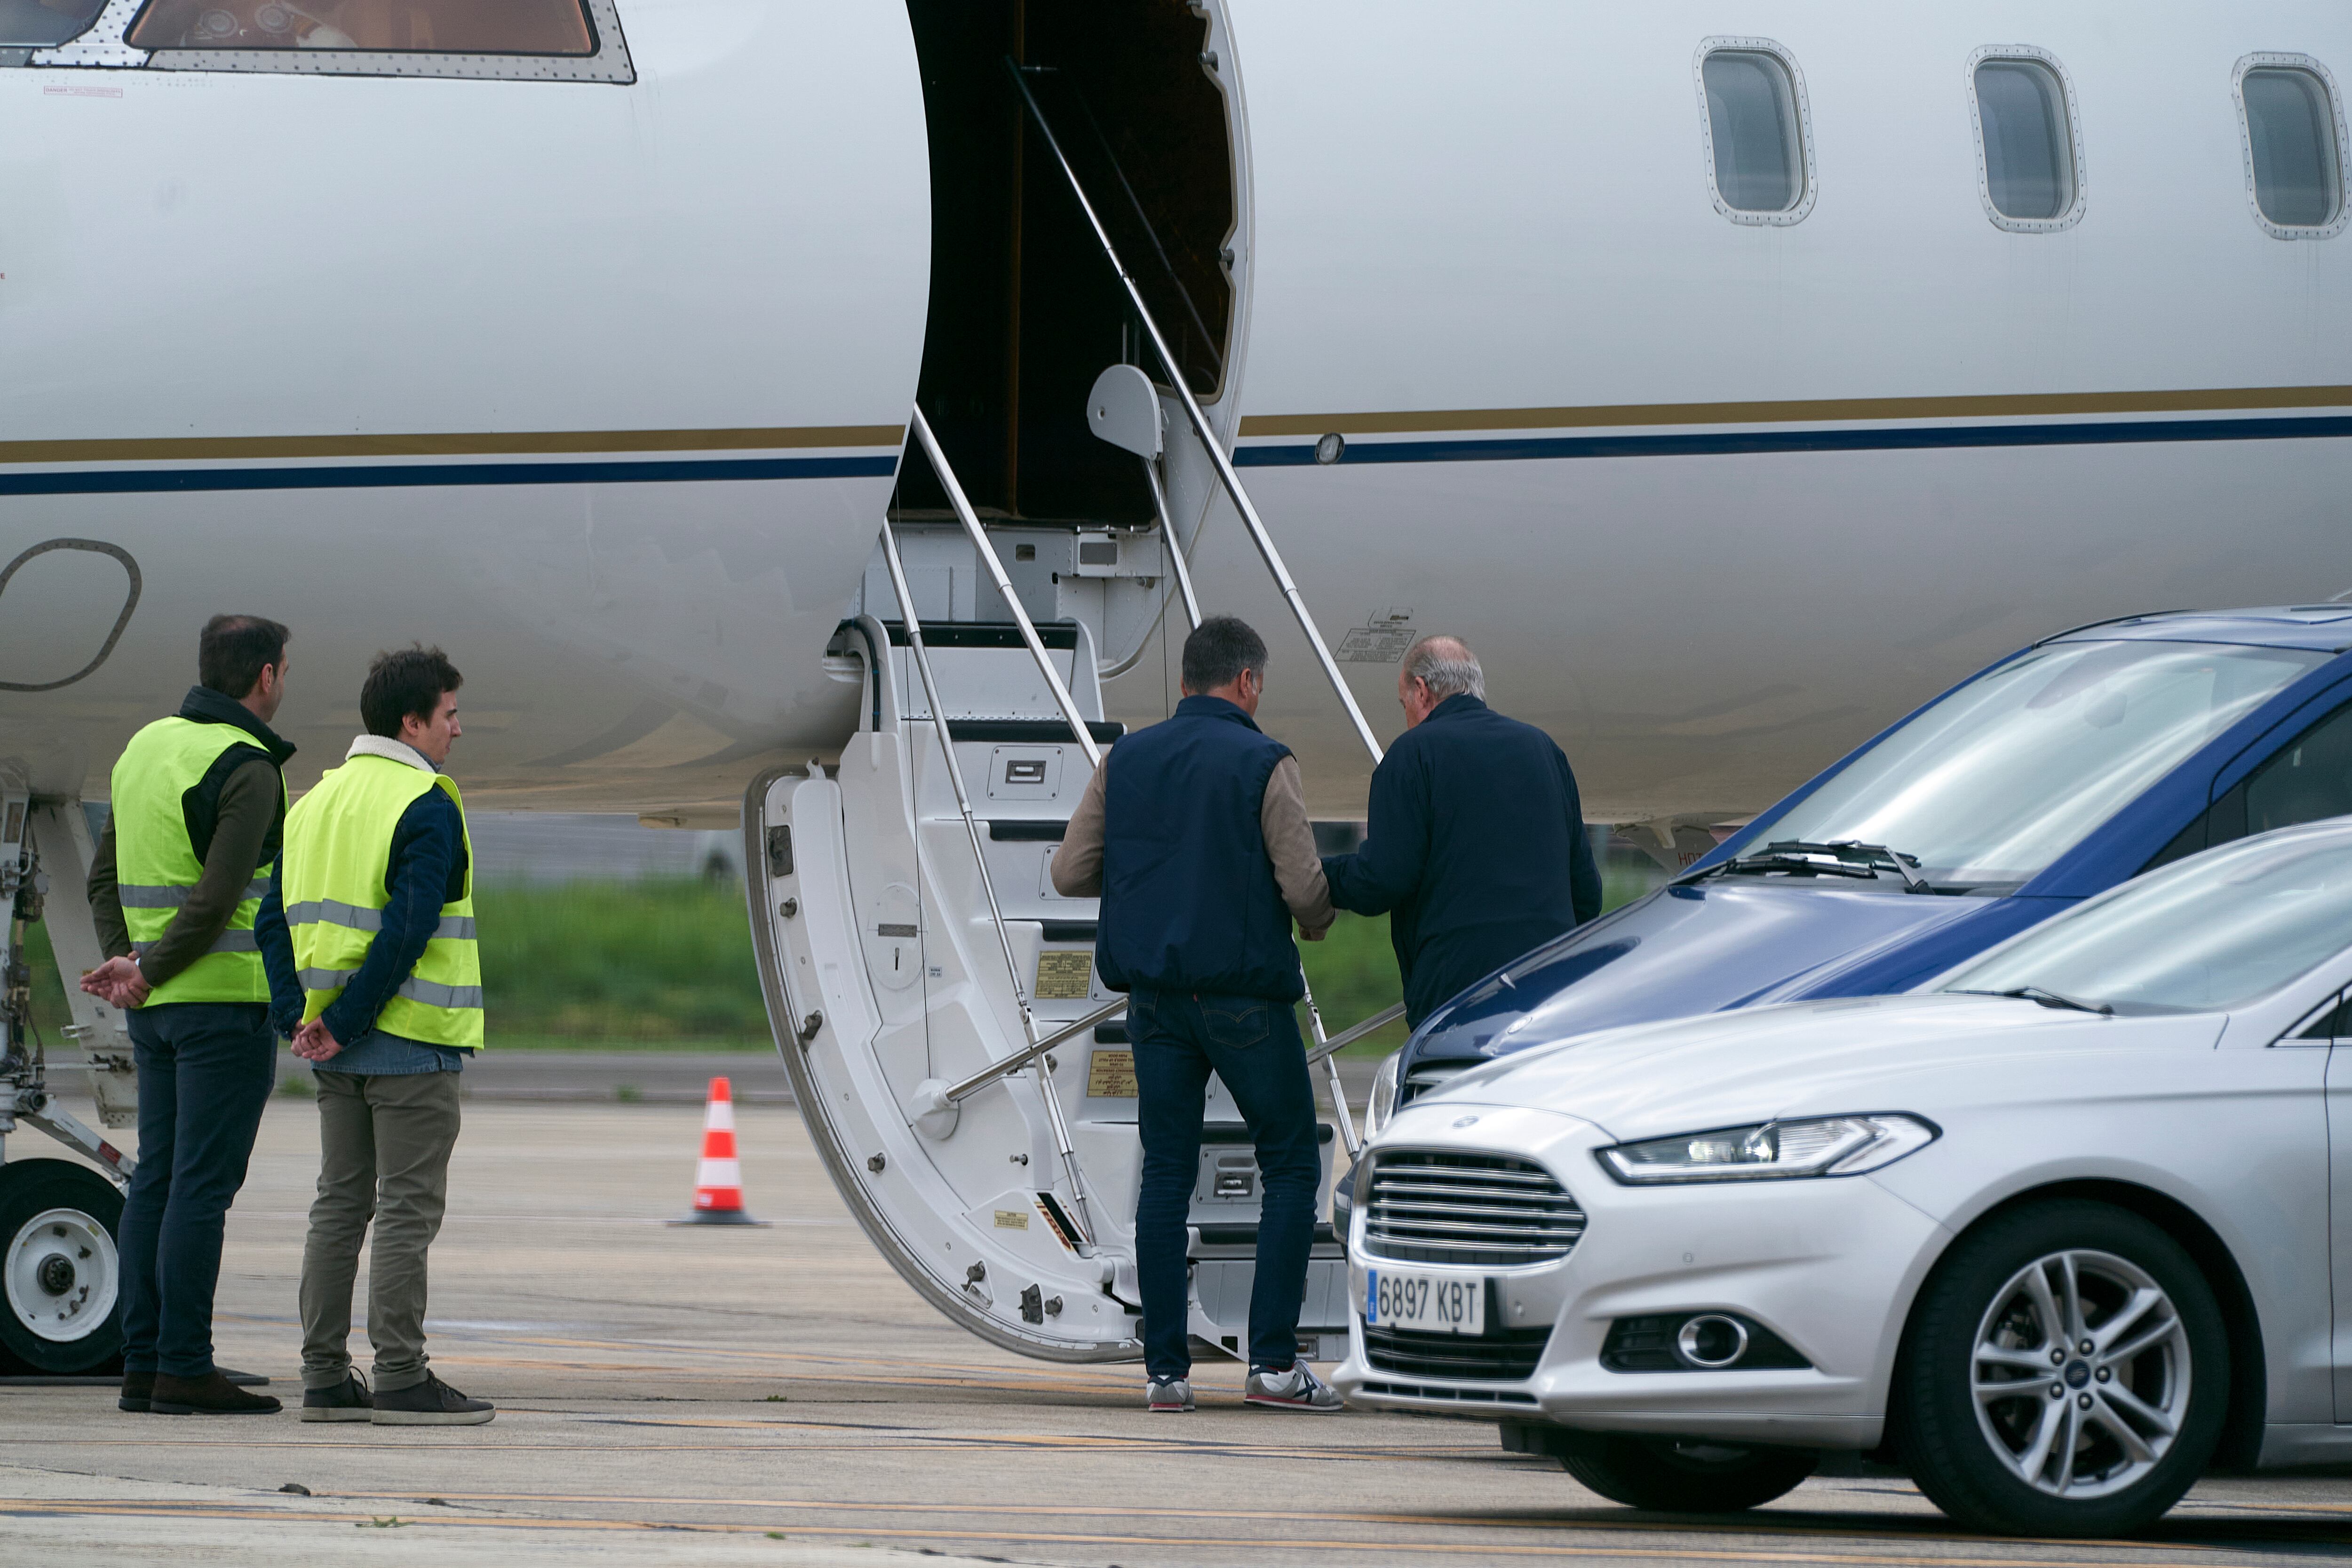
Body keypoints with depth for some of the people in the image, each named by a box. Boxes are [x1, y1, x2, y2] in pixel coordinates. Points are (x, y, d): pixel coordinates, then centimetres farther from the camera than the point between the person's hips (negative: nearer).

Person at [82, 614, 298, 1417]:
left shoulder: (147, 747, 13)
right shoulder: (246, 768, -14)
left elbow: (106, 876, 14)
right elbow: (217, 898, -21)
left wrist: (126, 964, 4)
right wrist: (147, 975, -12)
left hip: (159, 1012, 8)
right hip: (229, 999, -8)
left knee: (159, 1179, 9)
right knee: (203, 1184, -7)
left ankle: (143, 1365, 9)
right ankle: (185, 1367, -8)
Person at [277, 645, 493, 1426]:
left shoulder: (316, 801, 12)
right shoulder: (426, 807, -13)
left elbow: (277, 917, 9)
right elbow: (407, 928, -21)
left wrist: (302, 1014, 2)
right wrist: (344, 1025, -17)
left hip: (338, 1050, 8)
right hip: (411, 1040, -8)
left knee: (341, 1202, 11)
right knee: (409, 1208, -4)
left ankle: (324, 1377, 11)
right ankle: (402, 1380, -4)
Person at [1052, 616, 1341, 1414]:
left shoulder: (1126, 761, 6)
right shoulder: (1263, 765, -8)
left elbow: (1070, 874, 6)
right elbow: (1305, 888, -11)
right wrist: (1316, 921, 12)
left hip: (1154, 995, 4)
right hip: (1244, 991, -4)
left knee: (1166, 1175, 8)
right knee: (1291, 1166, 6)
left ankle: (1166, 1369, 3)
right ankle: (1274, 1362, -2)